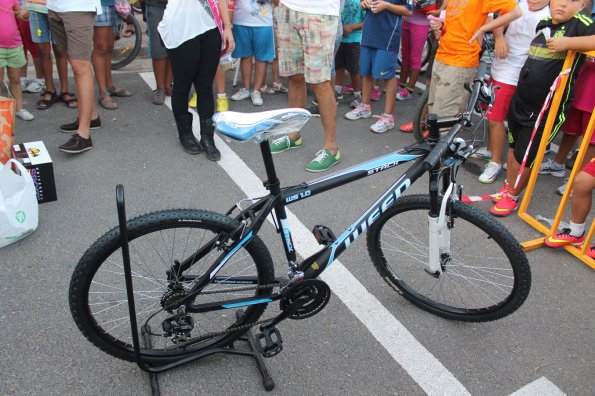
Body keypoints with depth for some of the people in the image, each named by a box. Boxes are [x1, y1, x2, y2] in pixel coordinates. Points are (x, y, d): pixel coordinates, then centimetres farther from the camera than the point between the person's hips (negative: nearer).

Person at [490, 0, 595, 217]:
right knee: (513, 148, 18)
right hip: (520, 100, 7)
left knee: (524, 158, 3)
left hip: (547, 109, -6)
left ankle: (512, 197, 23)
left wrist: (568, 42, -33)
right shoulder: (543, 24, 9)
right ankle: (508, 188, 37)